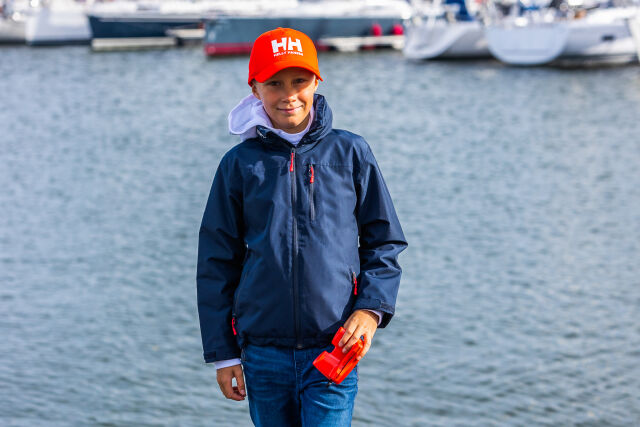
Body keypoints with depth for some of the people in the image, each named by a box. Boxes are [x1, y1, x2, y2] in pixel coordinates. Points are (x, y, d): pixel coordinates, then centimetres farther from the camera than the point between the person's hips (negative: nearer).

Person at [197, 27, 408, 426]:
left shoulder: (350, 153, 3)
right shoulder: (240, 164, 4)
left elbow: (385, 242, 9)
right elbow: (217, 263, 7)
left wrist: (371, 308, -7)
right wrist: (223, 353, 5)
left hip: (333, 349, -1)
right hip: (263, 353, 2)